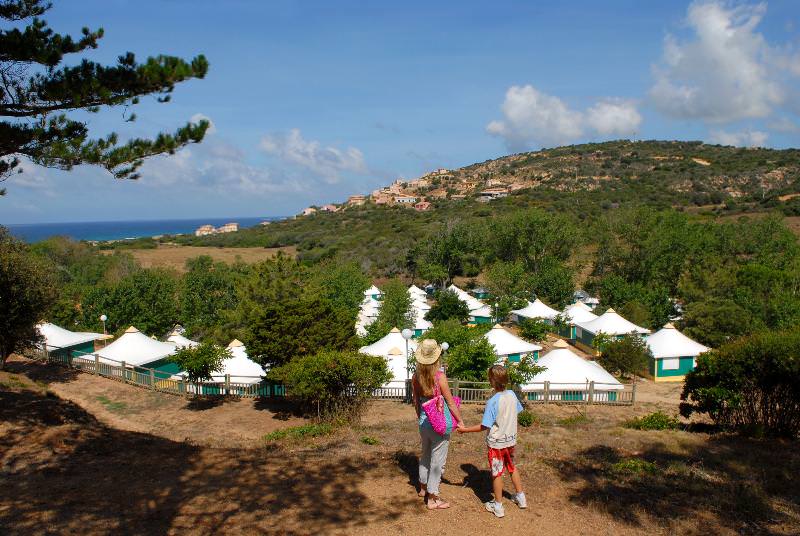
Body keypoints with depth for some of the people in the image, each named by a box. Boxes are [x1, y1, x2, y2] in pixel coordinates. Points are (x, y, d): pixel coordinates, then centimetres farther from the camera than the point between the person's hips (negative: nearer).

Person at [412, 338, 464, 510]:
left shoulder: (416, 375, -3)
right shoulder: (439, 376, -20)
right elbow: (451, 402, -14)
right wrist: (460, 420, -2)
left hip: (423, 423, 6)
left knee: (426, 455, 25)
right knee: (437, 460, 6)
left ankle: (423, 488, 42)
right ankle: (433, 499, 16)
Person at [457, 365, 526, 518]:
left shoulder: (493, 402, -25)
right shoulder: (512, 395, -7)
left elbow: (484, 426, -23)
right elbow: (517, 411, 10)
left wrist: (465, 430, -15)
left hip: (496, 443, -6)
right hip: (511, 440, 6)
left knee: (497, 473, 8)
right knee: (512, 468, 25)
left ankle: (498, 506, 19)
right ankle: (520, 497, 37)